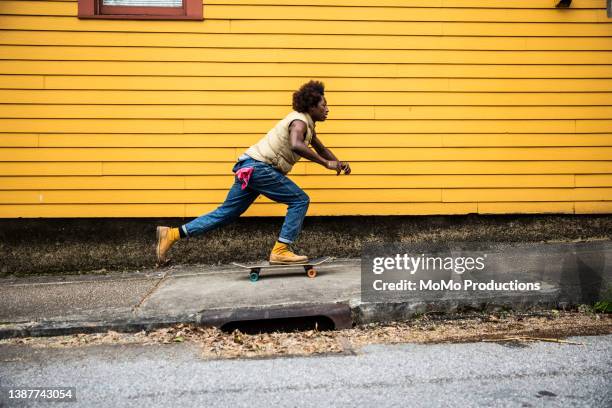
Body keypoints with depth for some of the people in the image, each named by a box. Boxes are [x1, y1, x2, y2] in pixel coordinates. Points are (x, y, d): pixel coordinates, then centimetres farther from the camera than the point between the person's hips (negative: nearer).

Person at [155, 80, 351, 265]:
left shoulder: (307, 124, 20)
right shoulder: (300, 121, -12)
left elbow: (321, 148, 31)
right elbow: (296, 145, -33)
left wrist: (339, 163, 15)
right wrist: (326, 163, -27)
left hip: (250, 168, 9)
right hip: (258, 166, -9)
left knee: (226, 212, 10)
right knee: (300, 200, -5)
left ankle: (172, 234, 11)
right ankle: (280, 251, -5)